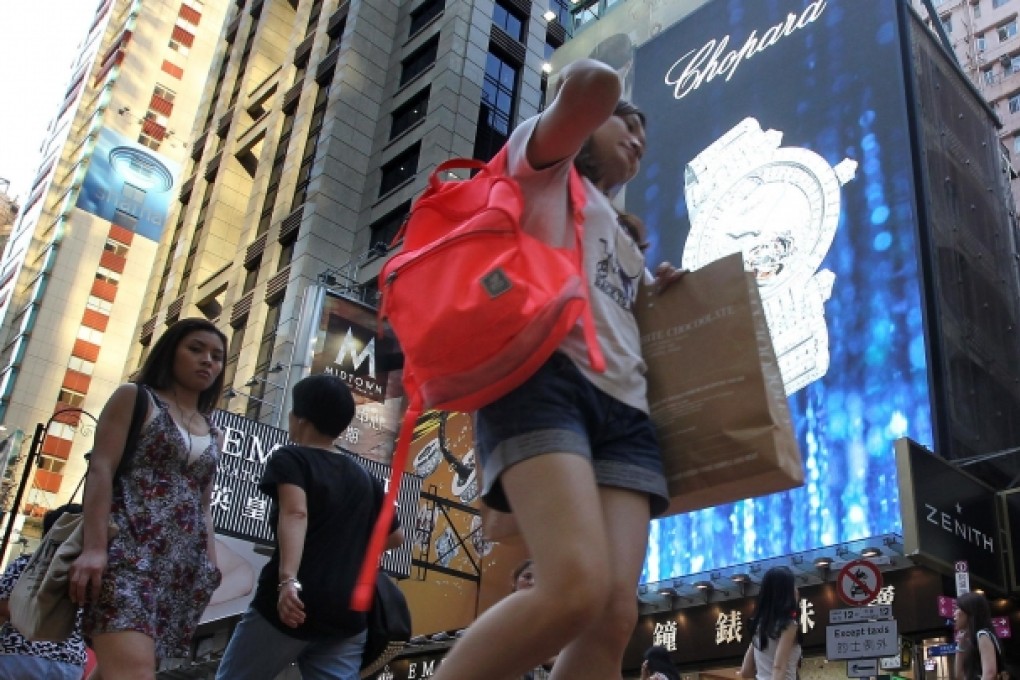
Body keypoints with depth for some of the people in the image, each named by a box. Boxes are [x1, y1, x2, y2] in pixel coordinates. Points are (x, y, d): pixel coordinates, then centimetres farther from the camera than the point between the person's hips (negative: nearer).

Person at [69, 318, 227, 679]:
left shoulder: (210, 433, 24)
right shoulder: (134, 398, 8)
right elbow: (100, 469, -3)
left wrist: (211, 565, 13)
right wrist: (94, 547, -16)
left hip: (185, 564, 6)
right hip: (130, 550, -6)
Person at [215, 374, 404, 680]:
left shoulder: (290, 459, 1)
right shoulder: (364, 478, 16)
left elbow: (295, 514, -19)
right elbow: (395, 535, 26)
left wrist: (288, 580, -31)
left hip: (294, 607, -4)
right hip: (348, 614, 5)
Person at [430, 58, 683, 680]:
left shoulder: (622, 237, 39)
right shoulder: (545, 162, 18)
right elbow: (597, 84, -2)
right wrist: (581, 75, 20)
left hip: (624, 407, 8)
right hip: (544, 380, -8)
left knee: (615, 616, -12)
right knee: (577, 589, -29)